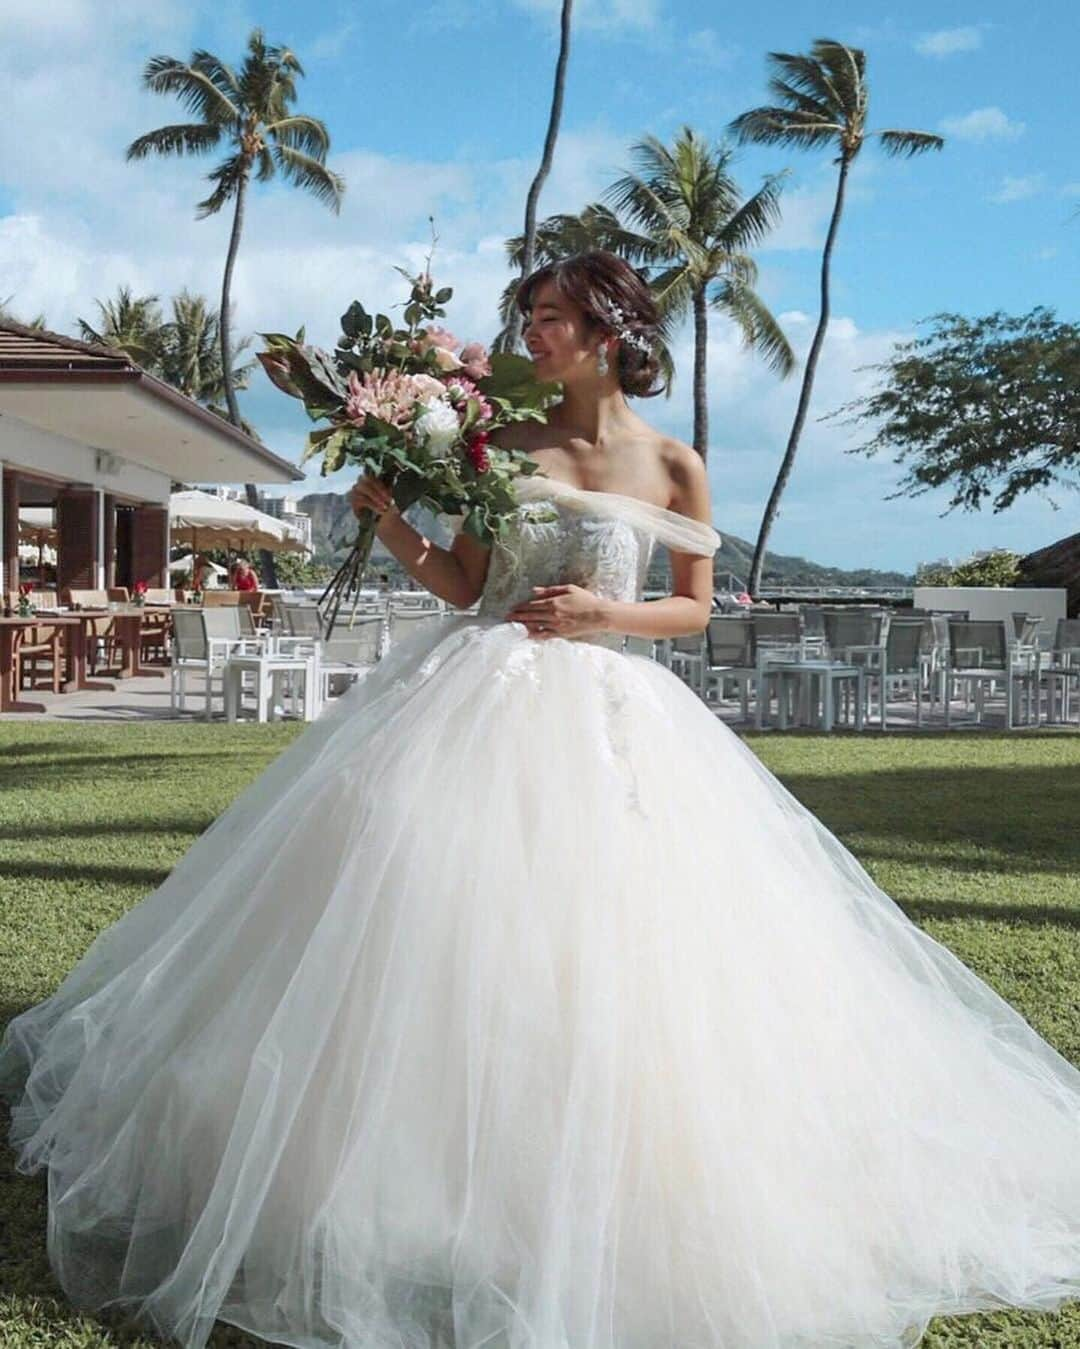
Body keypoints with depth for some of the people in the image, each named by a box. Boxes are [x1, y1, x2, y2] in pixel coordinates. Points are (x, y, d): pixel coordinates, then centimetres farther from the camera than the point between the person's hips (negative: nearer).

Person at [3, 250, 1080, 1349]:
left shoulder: (671, 465, 3)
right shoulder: (502, 440, 8)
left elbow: (693, 609, 8)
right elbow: (460, 585, 8)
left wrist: (603, 612, -9)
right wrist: (393, 525, -7)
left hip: (604, 712, -1)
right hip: (478, 696, 2)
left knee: (598, 946, -5)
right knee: (439, 915, -5)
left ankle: (597, 1199, 14)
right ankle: (433, 1184, 12)